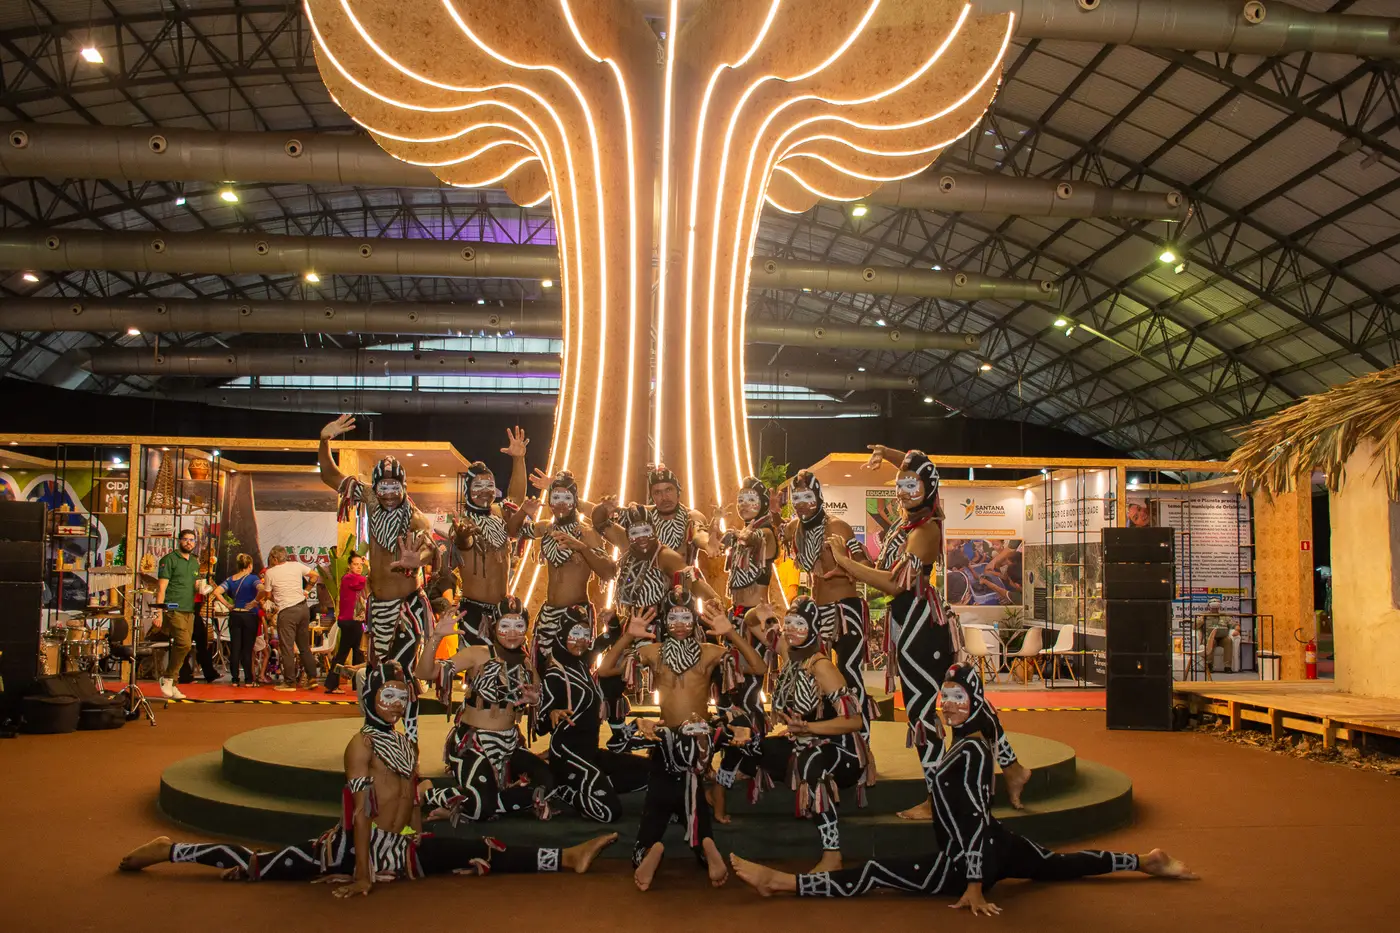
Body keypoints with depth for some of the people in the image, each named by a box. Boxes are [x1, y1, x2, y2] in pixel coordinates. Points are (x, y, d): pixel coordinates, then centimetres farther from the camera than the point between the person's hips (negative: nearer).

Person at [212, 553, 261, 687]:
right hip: (249, 616, -3)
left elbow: (217, 592, -6)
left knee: (234, 648, 8)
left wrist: (228, 605, -1)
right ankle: (248, 680, 6)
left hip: (234, 616, 4)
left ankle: (235, 679, 9)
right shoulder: (252, 578, -8)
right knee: (247, 649, 3)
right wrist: (255, 602, -13)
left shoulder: (230, 579, 6)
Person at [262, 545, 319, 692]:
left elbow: (268, 595, 4)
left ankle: (290, 682, 2)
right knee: (305, 645, 14)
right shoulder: (296, 565, 8)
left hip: (286, 611, -5)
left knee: (287, 647, 1)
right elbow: (314, 575, 16)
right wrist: (306, 589, 23)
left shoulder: (270, 573, -2)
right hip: (303, 607, 5)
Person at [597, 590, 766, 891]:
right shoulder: (653, 651, 8)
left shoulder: (709, 652, 6)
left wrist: (731, 634, -15)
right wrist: (628, 636, -11)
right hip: (666, 736, 1)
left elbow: (757, 667, -4)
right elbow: (604, 670, 1)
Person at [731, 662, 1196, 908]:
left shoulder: (970, 751, -22)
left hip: (969, 859, -9)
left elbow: (977, 818, -26)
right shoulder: (971, 738, 5)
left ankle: (779, 881, -16)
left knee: (874, 874, -13)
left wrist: (974, 885, -27)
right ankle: (1147, 862, 35)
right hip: (997, 845, 9)